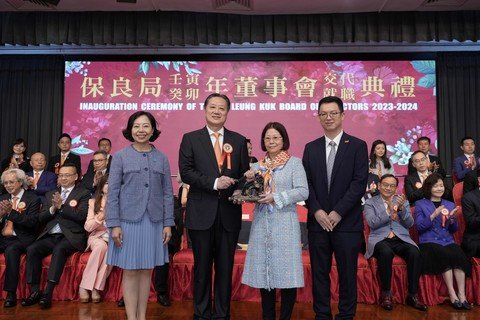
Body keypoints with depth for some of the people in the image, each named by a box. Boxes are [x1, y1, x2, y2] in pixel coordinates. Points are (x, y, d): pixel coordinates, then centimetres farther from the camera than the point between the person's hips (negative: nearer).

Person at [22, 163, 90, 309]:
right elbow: (41, 218, 15)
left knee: (59, 249, -33)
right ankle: (35, 291, -16)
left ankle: (48, 293, -30)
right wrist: (53, 208, -4)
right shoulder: (51, 194, 23)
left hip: (71, 236, -5)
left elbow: (81, 216, -9)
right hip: (50, 236, 5)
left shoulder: (83, 194, 6)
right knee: (31, 249, -21)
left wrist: (61, 206, -12)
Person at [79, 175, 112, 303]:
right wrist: (100, 216, -15)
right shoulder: (94, 202, 10)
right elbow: (88, 227, 2)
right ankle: (85, 286, -27)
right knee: (101, 245, -35)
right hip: (97, 236, 0)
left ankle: (96, 288, -27)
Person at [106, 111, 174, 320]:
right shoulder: (120, 157, 1)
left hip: (154, 222, 2)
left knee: (146, 270, 9)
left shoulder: (162, 158, 6)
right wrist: (114, 224, -8)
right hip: (128, 221, -2)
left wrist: (168, 223, 1)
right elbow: (113, 193, -2)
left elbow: (167, 193, 6)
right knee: (130, 272, 3)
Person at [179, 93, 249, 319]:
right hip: (202, 212, -1)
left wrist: (239, 190, -11)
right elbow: (185, 172, -6)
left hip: (229, 212, 2)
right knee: (202, 267, 9)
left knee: (225, 267, 10)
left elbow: (245, 173, 9)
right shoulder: (190, 139, 3)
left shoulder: (238, 140, 9)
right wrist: (214, 182, -17)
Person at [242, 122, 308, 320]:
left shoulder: (294, 163, 1)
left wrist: (276, 197, -17)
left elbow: (303, 192, -9)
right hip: (261, 224, 4)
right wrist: (249, 181, -5)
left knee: (286, 273, -1)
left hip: (285, 224, -3)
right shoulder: (257, 166, 12)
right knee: (263, 272, 9)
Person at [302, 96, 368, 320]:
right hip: (318, 222, 3)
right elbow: (306, 183, 5)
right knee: (319, 274, 9)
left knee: (347, 274, 7)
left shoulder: (357, 146, 0)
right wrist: (317, 211, -8)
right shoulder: (311, 148, 9)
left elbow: (360, 183, -7)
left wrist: (337, 212, -12)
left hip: (347, 222, -2)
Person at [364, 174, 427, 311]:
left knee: (415, 252, -30)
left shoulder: (402, 201, 18)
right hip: (380, 239, -3)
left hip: (401, 238, 3)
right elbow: (372, 223, -6)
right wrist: (389, 211, -18)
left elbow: (409, 224, 6)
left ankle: (412, 295, -16)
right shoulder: (370, 203, 9)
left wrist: (401, 208, -11)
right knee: (386, 252, -37)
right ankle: (386, 294, -20)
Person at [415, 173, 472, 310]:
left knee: (459, 255, -30)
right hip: (429, 242, -3)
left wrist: (452, 219, -5)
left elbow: (454, 229, 16)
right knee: (445, 255, -34)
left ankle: (462, 294, -30)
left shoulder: (450, 205, 21)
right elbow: (419, 226, -3)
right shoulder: (420, 204, 10)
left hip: (448, 241, 3)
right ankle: (452, 294, -26)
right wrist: (434, 215, -16)